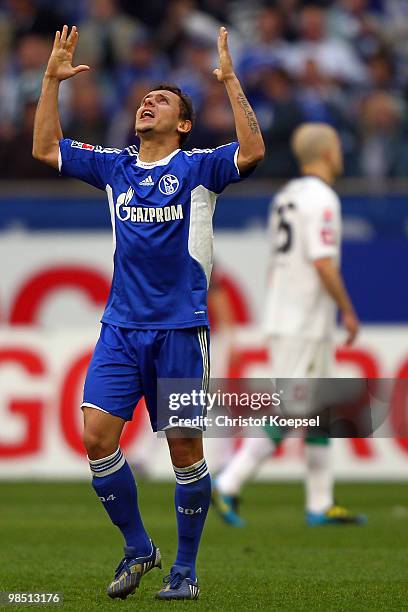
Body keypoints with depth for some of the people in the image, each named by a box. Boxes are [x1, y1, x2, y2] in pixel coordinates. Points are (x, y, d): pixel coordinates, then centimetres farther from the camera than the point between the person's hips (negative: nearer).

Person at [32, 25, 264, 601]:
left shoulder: (198, 167, 0)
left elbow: (252, 151, -17)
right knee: (97, 436, -8)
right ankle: (138, 548, 10)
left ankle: (185, 568, 12)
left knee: (185, 448, -1)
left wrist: (230, 80, -21)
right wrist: (52, 80, 6)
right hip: (121, 325, 4)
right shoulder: (114, 167, 12)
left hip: (181, 327, -3)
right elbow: (46, 148, 13)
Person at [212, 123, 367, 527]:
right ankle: (228, 485, -12)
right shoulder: (321, 198, -13)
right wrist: (348, 311, -11)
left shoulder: (285, 196, 15)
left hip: (281, 322, 10)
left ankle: (320, 505, 13)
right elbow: (323, 263, -20)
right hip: (307, 325, -10)